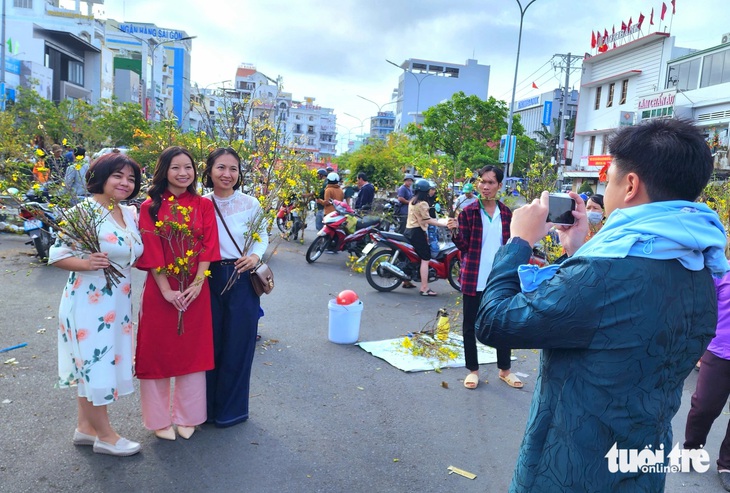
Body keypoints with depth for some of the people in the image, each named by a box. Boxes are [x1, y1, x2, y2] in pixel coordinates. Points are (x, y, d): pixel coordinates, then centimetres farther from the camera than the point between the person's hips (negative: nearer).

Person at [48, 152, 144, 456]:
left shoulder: (130, 214, 7)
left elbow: (135, 254, 19)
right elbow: (57, 255, -15)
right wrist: (87, 264, -30)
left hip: (118, 301, 7)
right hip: (89, 300, -7)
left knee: (91, 363, 18)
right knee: (95, 361, 3)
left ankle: (85, 426, 32)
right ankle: (105, 436, 18)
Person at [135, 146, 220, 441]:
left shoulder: (203, 205, 4)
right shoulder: (150, 207, -1)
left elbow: (209, 246, -3)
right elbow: (151, 252, -7)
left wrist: (197, 284, -13)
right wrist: (167, 290, -15)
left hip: (195, 290, 2)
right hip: (160, 290, -1)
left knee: (193, 350, 9)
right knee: (158, 351, 8)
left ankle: (188, 416, 26)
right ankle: (160, 419, 24)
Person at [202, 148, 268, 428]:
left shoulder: (251, 204, -4)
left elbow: (262, 236, 8)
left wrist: (256, 256, -10)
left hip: (242, 280, -1)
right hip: (209, 278, 1)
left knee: (237, 344, 5)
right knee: (209, 343, 10)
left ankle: (231, 409, 24)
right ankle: (207, 405, 29)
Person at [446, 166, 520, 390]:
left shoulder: (506, 213, 4)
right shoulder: (469, 211, -6)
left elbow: (509, 245, 12)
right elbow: (463, 246, -8)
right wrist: (455, 231, -25)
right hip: (474, 279, -3)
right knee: (470, 326, 7)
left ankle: (505, 369, 28)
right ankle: (473, 370, 22)